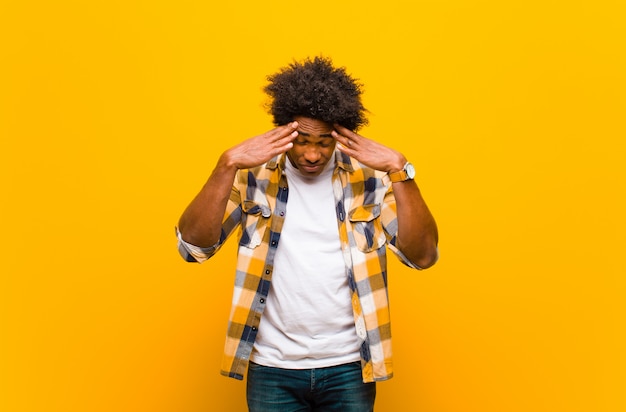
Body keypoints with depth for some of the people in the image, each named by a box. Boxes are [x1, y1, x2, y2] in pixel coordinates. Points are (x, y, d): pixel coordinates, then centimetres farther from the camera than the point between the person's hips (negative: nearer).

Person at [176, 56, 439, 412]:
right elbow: (193, 245, -13)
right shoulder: (254, 176, -4)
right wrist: (228, 165, -22)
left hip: (348, 366, 0)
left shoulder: (369, 178, -4)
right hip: (272, 367, 0)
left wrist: (399, 170, -21)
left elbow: (423, 255, -13)